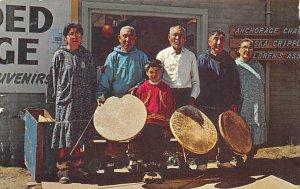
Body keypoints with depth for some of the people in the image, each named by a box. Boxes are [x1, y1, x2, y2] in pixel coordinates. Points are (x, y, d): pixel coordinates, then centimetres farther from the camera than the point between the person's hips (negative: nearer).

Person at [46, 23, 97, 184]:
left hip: (83, 101, 3)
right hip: (65, 100, -3)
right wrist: (52, 100, -1)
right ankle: (63, 169, 3)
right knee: (65, 133, -4)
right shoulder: (59, 55, 3)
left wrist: (94, 100, 7)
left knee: (78, 135, 8)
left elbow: (93, 79, 12)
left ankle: (76, 167, 18)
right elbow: (53, 79, 3)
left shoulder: (86, 55, 10)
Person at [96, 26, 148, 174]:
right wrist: (101, 95, -16)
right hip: (115, 100, -1)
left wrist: (137, 88, -4)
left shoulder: (141, 56, 11)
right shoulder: (113, 56, 6)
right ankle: (109, 160, 8)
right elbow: (105, 78, -2)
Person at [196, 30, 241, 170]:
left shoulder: (229, 61, 11)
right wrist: (196, 100, -9)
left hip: (225, 106, 4)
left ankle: (224, 160, 26)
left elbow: (236, 84, 13)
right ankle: (201, 162, 13)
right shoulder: (202, 59, 1)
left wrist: (235, 102, 6)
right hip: (206, 105, -3)